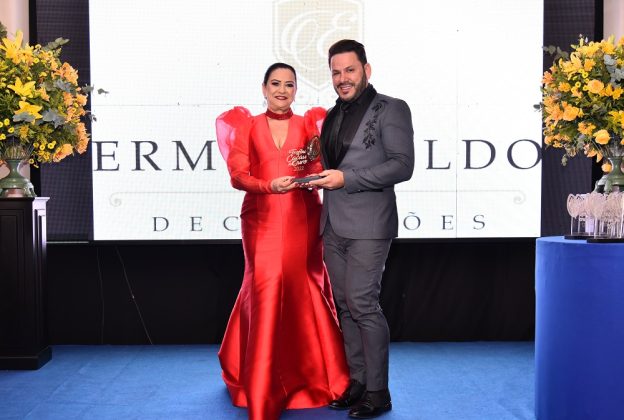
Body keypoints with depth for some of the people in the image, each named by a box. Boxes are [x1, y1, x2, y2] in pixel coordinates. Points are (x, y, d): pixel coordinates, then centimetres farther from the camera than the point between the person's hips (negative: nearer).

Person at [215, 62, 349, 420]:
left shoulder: (309, 125, 9)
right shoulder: (247, 127, 7)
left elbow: (322, 175, 4)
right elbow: (238, 175, -4)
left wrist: (311, 163, -18)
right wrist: (269, 185, -21)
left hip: (301, 219, 1)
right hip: (262, 219, -1)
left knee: (303, 290, 4)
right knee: (266, 288, -9)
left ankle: (310, 375, 24)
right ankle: (263, 386, 5)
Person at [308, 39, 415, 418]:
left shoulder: (391, 109, -3)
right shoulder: (333, 116, 19)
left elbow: (402, 165, -12)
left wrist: (345, 178, -17)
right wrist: (314, 170, 8)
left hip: (368, 226, -7)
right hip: (334, 227, 7)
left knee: (363, 304, -8)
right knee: (345, 305, 10)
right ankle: (357, 382, 21)